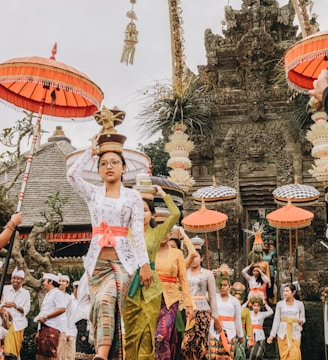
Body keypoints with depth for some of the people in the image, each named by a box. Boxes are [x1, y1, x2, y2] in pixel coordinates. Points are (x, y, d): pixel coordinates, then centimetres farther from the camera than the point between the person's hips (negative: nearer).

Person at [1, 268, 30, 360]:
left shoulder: (26, 293, 11)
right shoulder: (5, 289, 10)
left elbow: (26, 310, 4)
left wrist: (17, 306, -14)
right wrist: (5, 305, -17)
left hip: (18, 323, 1)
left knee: (15, 348, -5)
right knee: (6, 348, -12)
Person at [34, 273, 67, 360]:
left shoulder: (57, 293, -4)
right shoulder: (48, 295, 24)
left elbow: (62, 309, -18)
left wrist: (45, 317, -16)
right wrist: (38, 332, 20)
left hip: (52, 327, -9)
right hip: (43, 327, 9)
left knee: (52, 352, -16)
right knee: (40, 353, 6)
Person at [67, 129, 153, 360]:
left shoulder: (133, 196, 6)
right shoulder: (93, 193, 12)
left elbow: (138, 232, 0)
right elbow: (72, 174, -6)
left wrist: (145, 264, -7)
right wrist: (92, 150, 2)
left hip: (123, 259, -3)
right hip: (98, 259, 3)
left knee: (106, 300, -25)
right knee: (102, 305, -6)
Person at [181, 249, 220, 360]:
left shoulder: (208, 274, 10)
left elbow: (212, 297, 10)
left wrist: (215, 317, 7)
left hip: (202, 311, -1)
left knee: (200, 344, -8)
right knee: (186, 344, -12)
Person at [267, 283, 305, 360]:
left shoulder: (299, 304, 4)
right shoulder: (280, 304, 5)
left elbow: (302, 318, 11)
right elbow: (276, 320, 5)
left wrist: (301, 321, -14)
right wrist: (272, 335, 1)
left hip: (295, 332, -1)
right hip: (283, 332, 1)